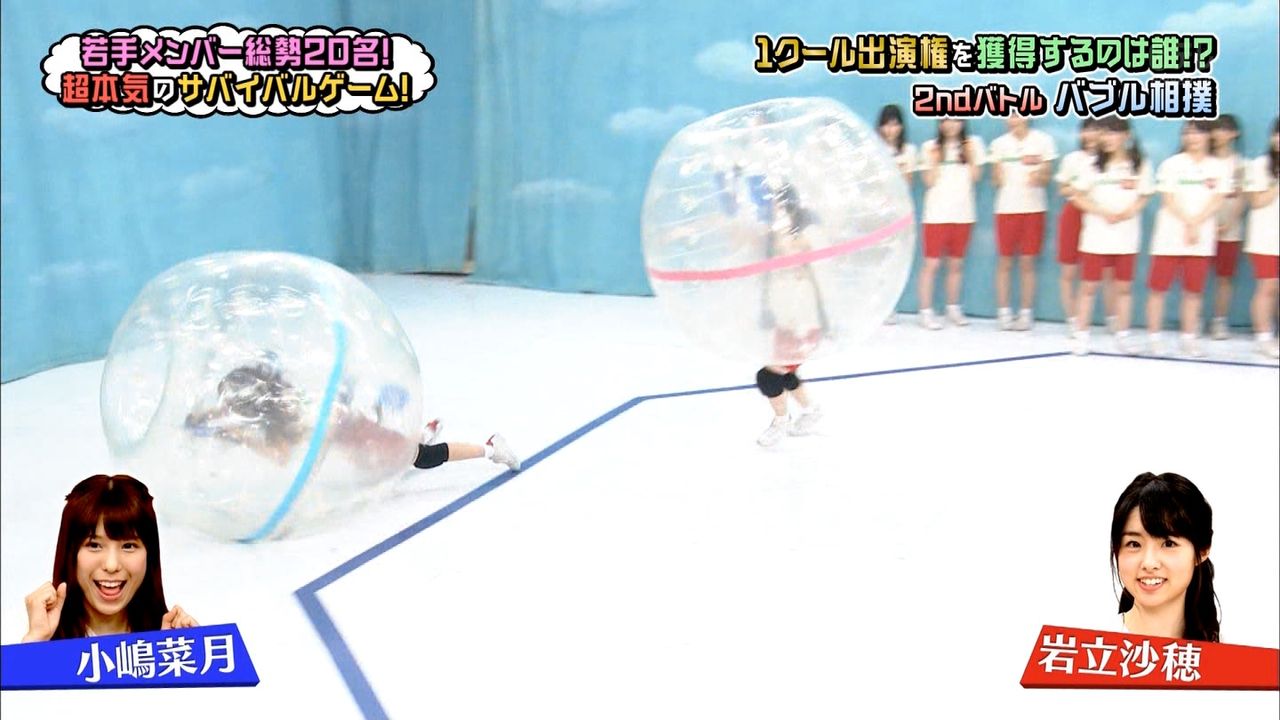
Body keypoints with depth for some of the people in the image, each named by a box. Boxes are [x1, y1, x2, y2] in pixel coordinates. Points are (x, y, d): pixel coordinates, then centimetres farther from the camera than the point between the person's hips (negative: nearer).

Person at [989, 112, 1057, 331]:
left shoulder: (1043, 140, 1)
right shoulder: (999, 143, 5)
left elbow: (1046, 177, 3)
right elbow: (996, 181, 6)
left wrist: (1039, 176, -19)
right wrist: (998, 173, -16)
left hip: (1033, 208, -1)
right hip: (1006, 208, 1)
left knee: (1027, 263, 2)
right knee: (1005, 262, 3)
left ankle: (1026, 313, 9)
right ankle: (1003, 312, 9)